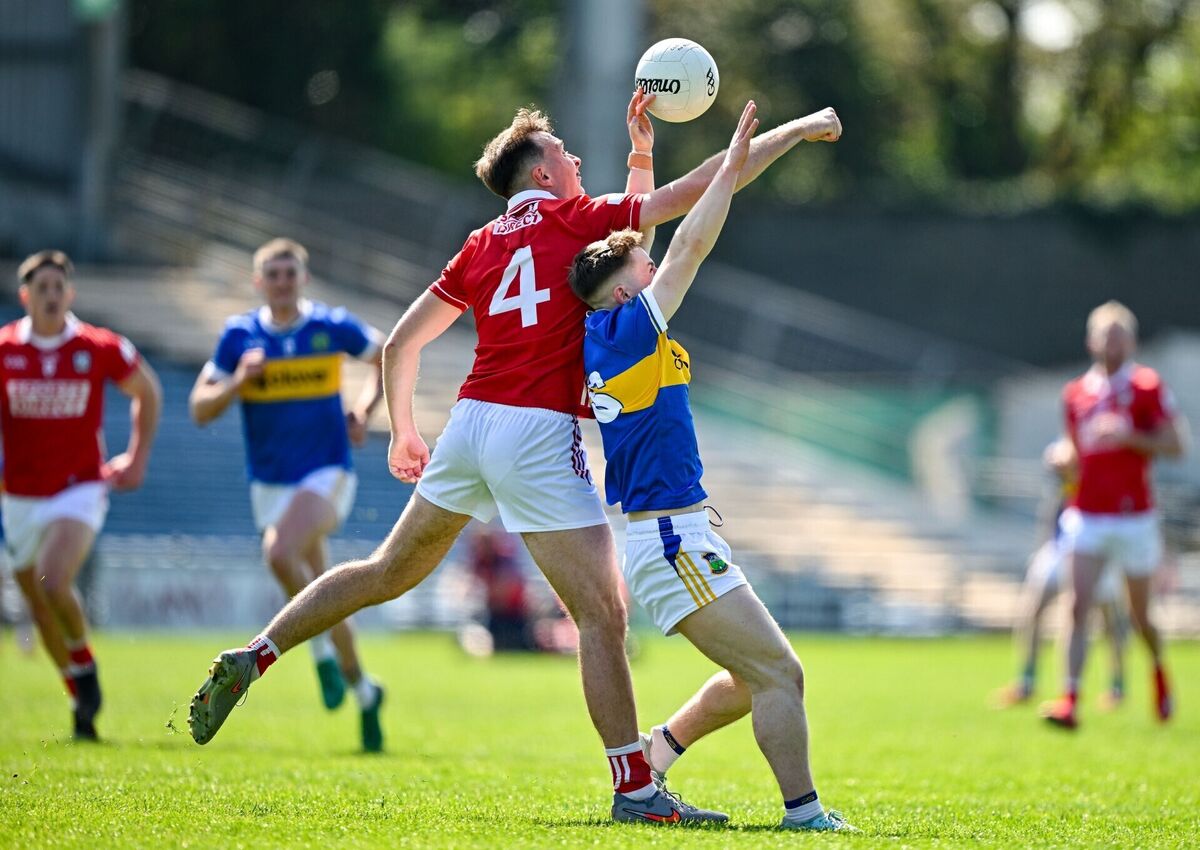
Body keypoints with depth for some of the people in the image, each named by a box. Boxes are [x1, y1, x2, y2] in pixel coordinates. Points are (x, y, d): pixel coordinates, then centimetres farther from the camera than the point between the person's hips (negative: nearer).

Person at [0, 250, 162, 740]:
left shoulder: (102, 349, -7)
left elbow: (147, 392, 11)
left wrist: (138, 457, 7)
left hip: (79, 490, -3)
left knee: (54, 583, -25)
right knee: (40, 606, 8)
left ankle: (83, 660, 3)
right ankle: (82, 698, 26)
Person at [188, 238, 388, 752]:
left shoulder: (332, 327, -3)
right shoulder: (239, 335, 1)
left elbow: (389, 357, 13)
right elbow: (200, 409, 2)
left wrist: (364, 407, -2)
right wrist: (237, 382, -17)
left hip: (328, 473, -3)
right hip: (270, 482, 3)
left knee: (280, 552, -30)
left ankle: (323, 649, -12)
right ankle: (363, 691, 26)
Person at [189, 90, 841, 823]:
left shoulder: (482, 246, 15)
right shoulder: (573, 220, -1)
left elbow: (401, 343, 20)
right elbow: (699, 189, 0)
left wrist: (404, 430, 34)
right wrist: (798, 130, 6)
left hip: (472, 423, 7)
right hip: (539, 434, -7)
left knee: (388, 573, 21)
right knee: (603, 613, -5)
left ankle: (250, 659, 18)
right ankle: (634, 788, -7)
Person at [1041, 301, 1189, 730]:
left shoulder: (1148, 387, -4)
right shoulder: (1075, 394, 9)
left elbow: (1175, 445, -9)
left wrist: (1130, 437, -19)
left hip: (1134, 517, -2)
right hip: (1086, 516, 3)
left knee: (1139, 615, 8)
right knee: (1078, 606, -13)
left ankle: (1158, 668, 39)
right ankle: (1071, 700, -18)